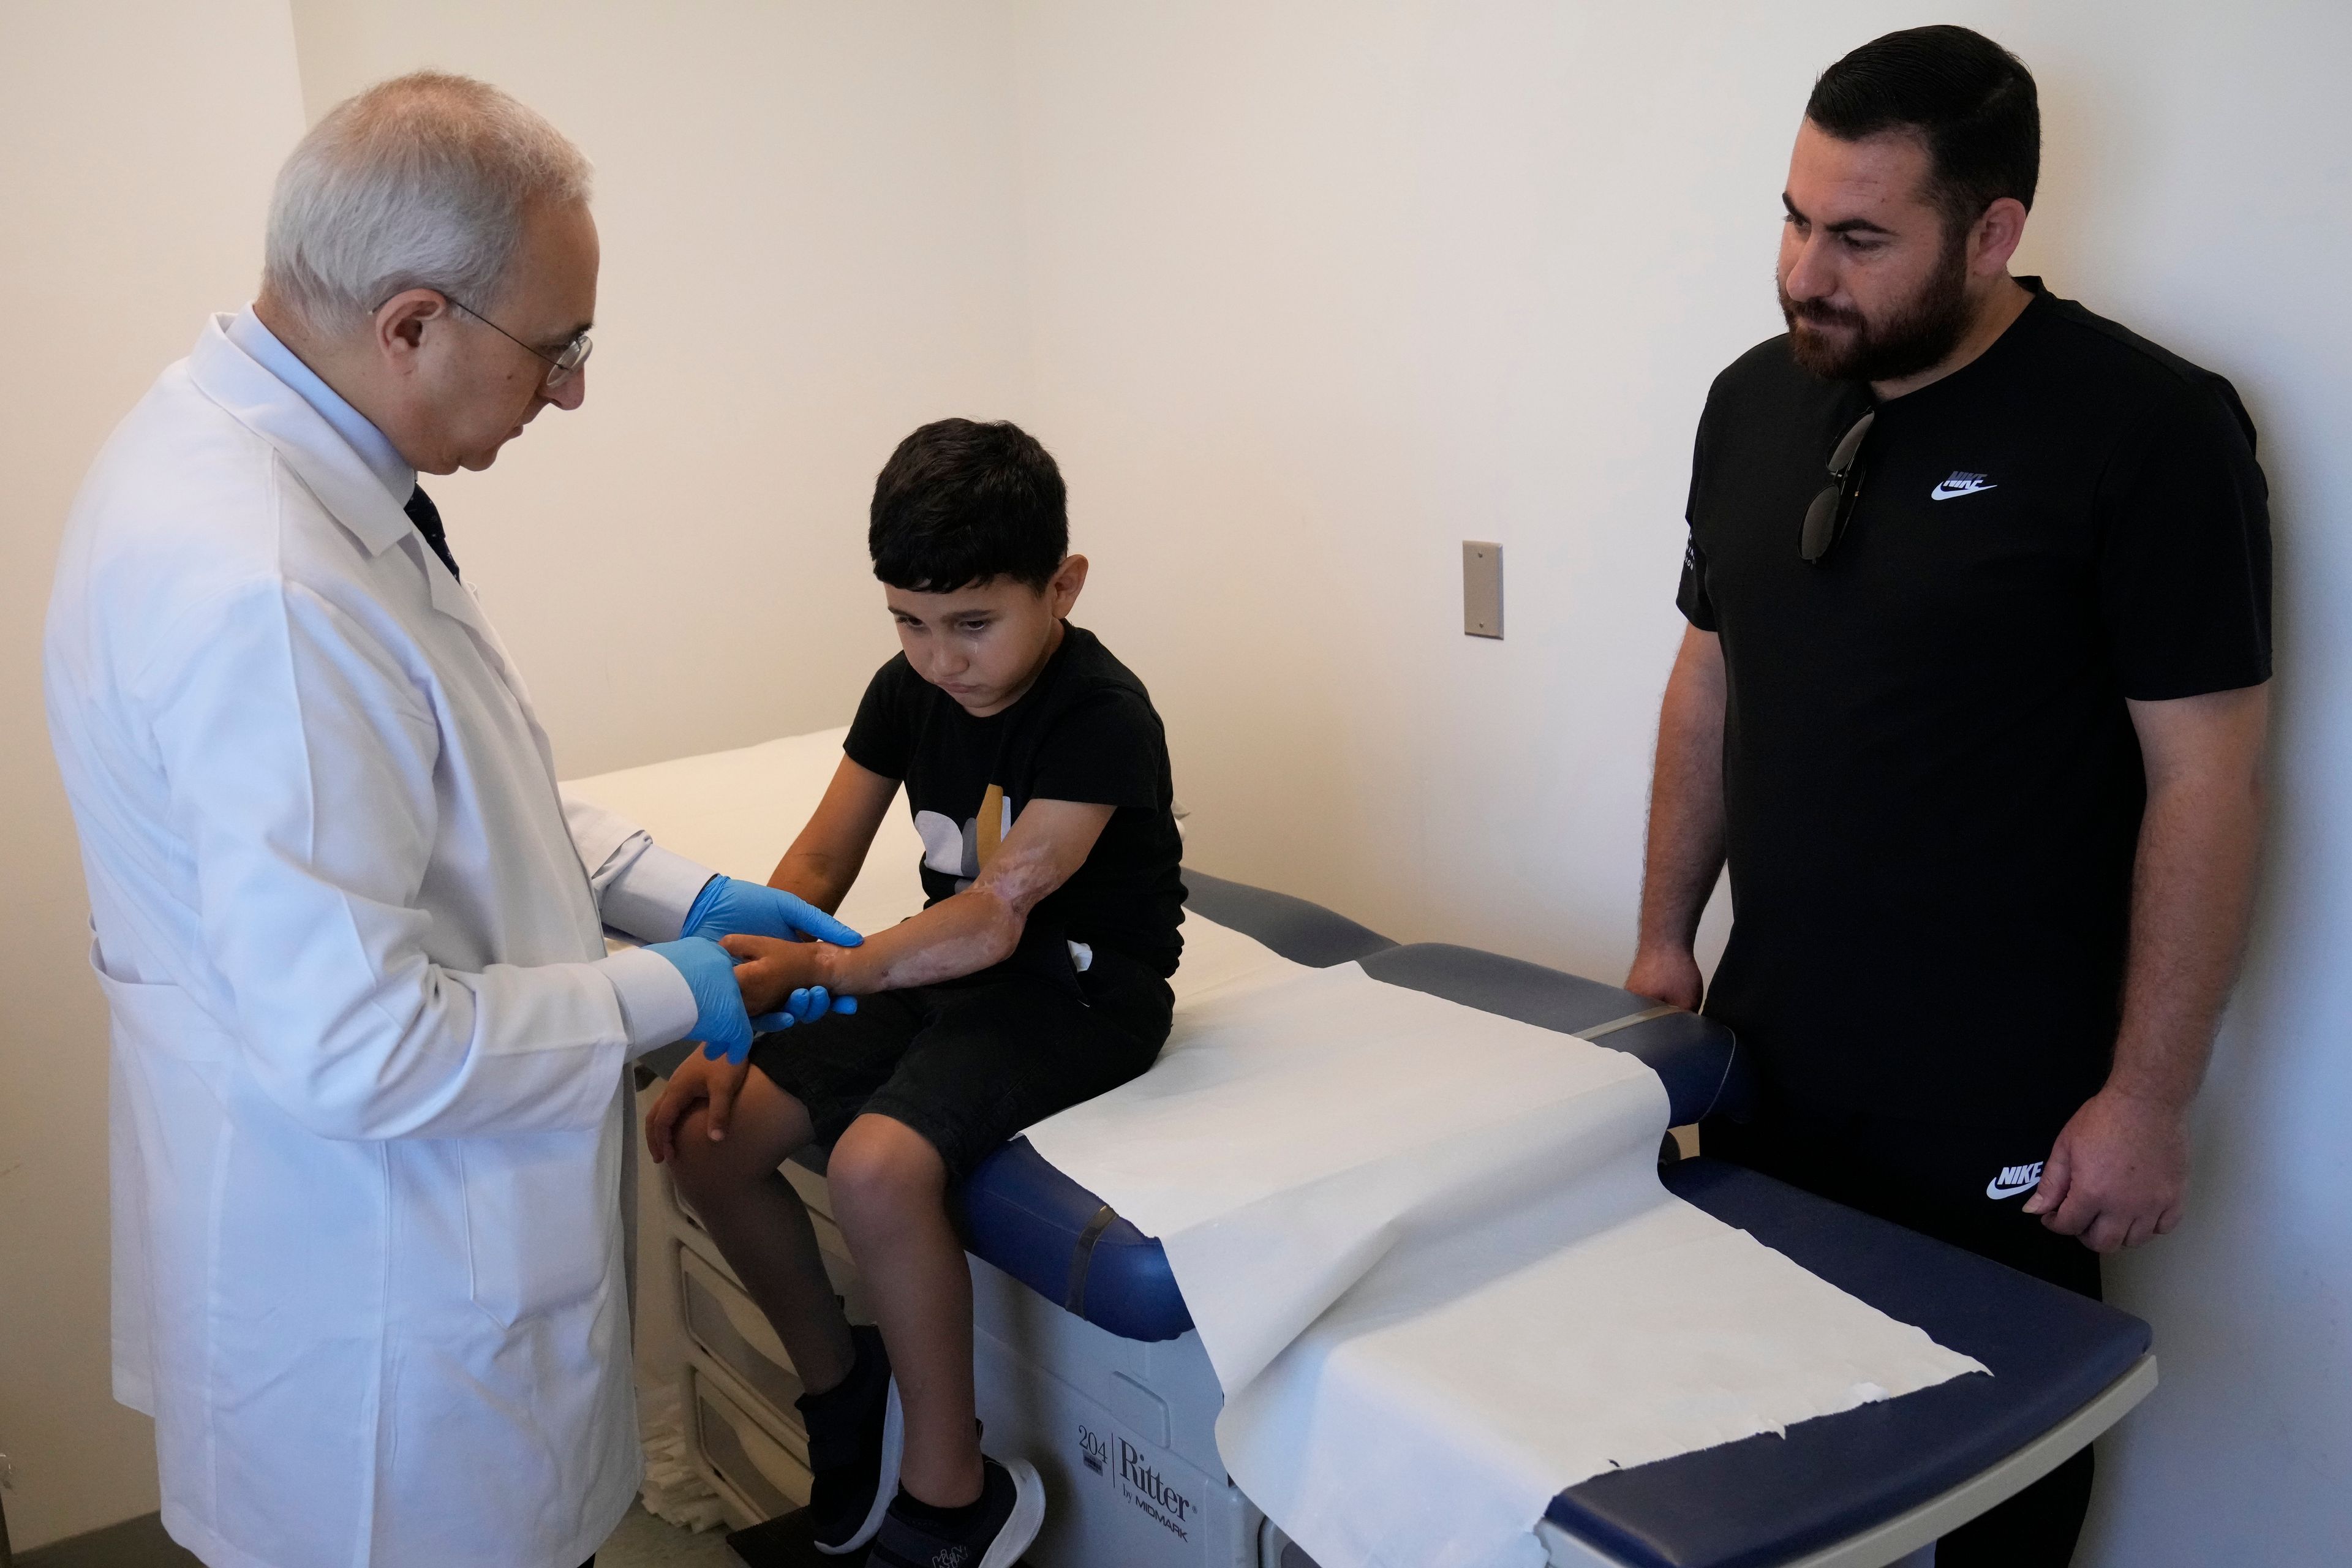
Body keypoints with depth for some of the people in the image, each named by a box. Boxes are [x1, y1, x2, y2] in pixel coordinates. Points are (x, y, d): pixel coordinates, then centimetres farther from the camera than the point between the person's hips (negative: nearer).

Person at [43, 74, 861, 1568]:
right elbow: (356, 1048, -30)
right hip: (372, 1291, -9)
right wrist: (659, 996, -16)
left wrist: (677, 890, 4)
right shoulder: (261, 589, -33)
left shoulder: (252, 438, 0)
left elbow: (446, 796, 11)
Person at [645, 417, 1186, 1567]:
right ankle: (841, 1387, 18)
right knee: (709, 1139, -5)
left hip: (1081, 985, -7)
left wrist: (821, 970, -39)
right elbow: (818, 862, 1)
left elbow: (997, 915, -28)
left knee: (877, 1163, -31)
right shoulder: (907, 692, 1)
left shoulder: (1101, 717, -20)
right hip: (950, 967, 8)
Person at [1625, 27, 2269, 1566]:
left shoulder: (2147, 428, -13)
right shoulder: (1757, 399, 4)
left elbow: (2208, 775, -13)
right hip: (1766, 1064, 5)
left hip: (1999, 1119, -5)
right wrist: (1666, 937, 12)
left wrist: (2150, 1096, -12)